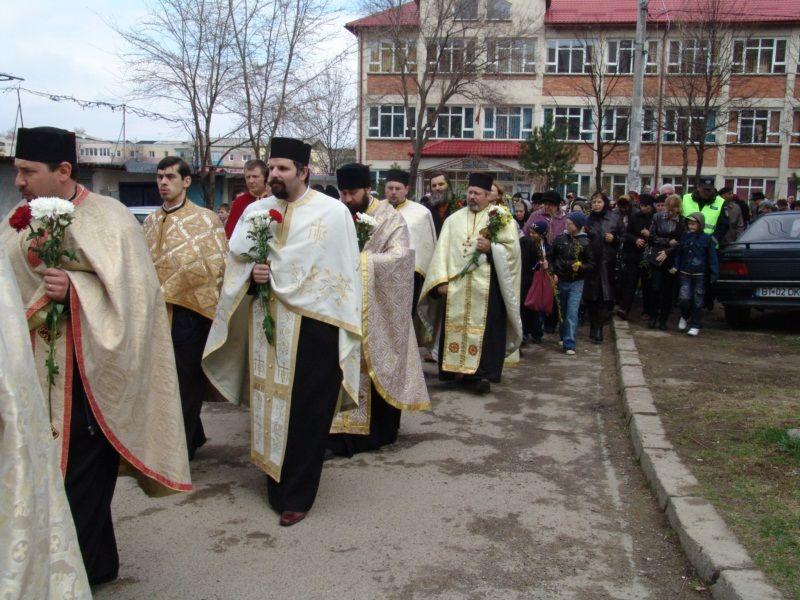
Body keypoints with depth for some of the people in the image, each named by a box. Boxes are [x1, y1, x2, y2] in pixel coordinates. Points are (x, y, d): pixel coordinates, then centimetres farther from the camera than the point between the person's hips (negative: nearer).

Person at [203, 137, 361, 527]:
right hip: (265, 324, 5)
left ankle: (296, 495, 14)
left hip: (311, 327, -4)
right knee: (268, 404, 10)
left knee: (305, 411, 0)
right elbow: (235, 261, 12)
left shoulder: (332, 212, -4)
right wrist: (252, 274, -12)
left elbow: (343, 272, -6)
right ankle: (276, 478, 28)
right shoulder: (255, 210, 10)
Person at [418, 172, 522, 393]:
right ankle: (452, 367, 12)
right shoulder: (454, 220, 13)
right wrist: (441, 280, -4)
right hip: (456, 285, 3)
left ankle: (482, 373, -2)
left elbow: (512, 248, 0)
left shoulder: (502, 217, 5)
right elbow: (442, 251, 6)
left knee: (484, 328, -4)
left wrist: (491, 247, -16)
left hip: (487, 285, -3)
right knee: (454, 325, 4)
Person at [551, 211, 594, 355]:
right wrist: (553, 273, 0)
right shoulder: (560, 239, 0)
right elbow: (551, 258, 10)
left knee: (572, 313, -10)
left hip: (576, 283, -3)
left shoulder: (585, 242, -5)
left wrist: (580, 267, -18)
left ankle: (569, 344, -9)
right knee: (562, 311, 16)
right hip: (560, 281, 3)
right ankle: (564, 337, 35)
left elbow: (591, 264, -1)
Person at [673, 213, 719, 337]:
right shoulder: (684, 237, 6)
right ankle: (685, 316, 19)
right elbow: (678, 254, 16)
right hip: (685, 274, 2)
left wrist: (714, 274, -7)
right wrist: (676, 266, 3)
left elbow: (712, 258, -2)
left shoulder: (707, 238, -3)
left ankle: (695, 326, 13)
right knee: (684, 298, -10)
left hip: (700, 275, -2)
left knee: (698, 301, 3)